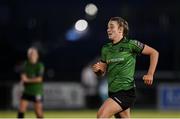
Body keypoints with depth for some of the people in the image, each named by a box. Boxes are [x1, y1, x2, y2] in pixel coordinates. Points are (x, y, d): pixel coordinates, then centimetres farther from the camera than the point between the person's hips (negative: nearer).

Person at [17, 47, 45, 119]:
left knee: (38, 112, -2)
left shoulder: (40, 65, -8)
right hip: (27, 91, 5)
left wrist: (27, 80, -11)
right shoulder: (26, 64, 7)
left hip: (37, 92, -5)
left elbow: (39, 79, -16)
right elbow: (23, 76, 4)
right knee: (21, 110, -4)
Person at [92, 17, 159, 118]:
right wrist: (97, 69, -8)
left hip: (126, 91, -7)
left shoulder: (130, 44, -8)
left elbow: (154, 53, -2)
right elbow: (102, 72, 16)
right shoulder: (106, 49, 10)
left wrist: (150, 75, -5)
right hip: (113, 91, 7)